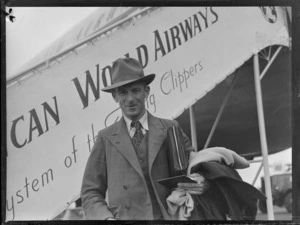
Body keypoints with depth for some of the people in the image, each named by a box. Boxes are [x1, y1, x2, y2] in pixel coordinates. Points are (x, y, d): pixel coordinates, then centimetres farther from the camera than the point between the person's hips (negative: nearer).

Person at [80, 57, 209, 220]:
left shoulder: (170, 129, 11)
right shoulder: (106, 138, 11)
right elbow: (90, 193, 11)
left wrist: (200, 183, -7)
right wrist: (106, 217, -6)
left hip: (167, 216, 1)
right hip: (124, 216, -1)